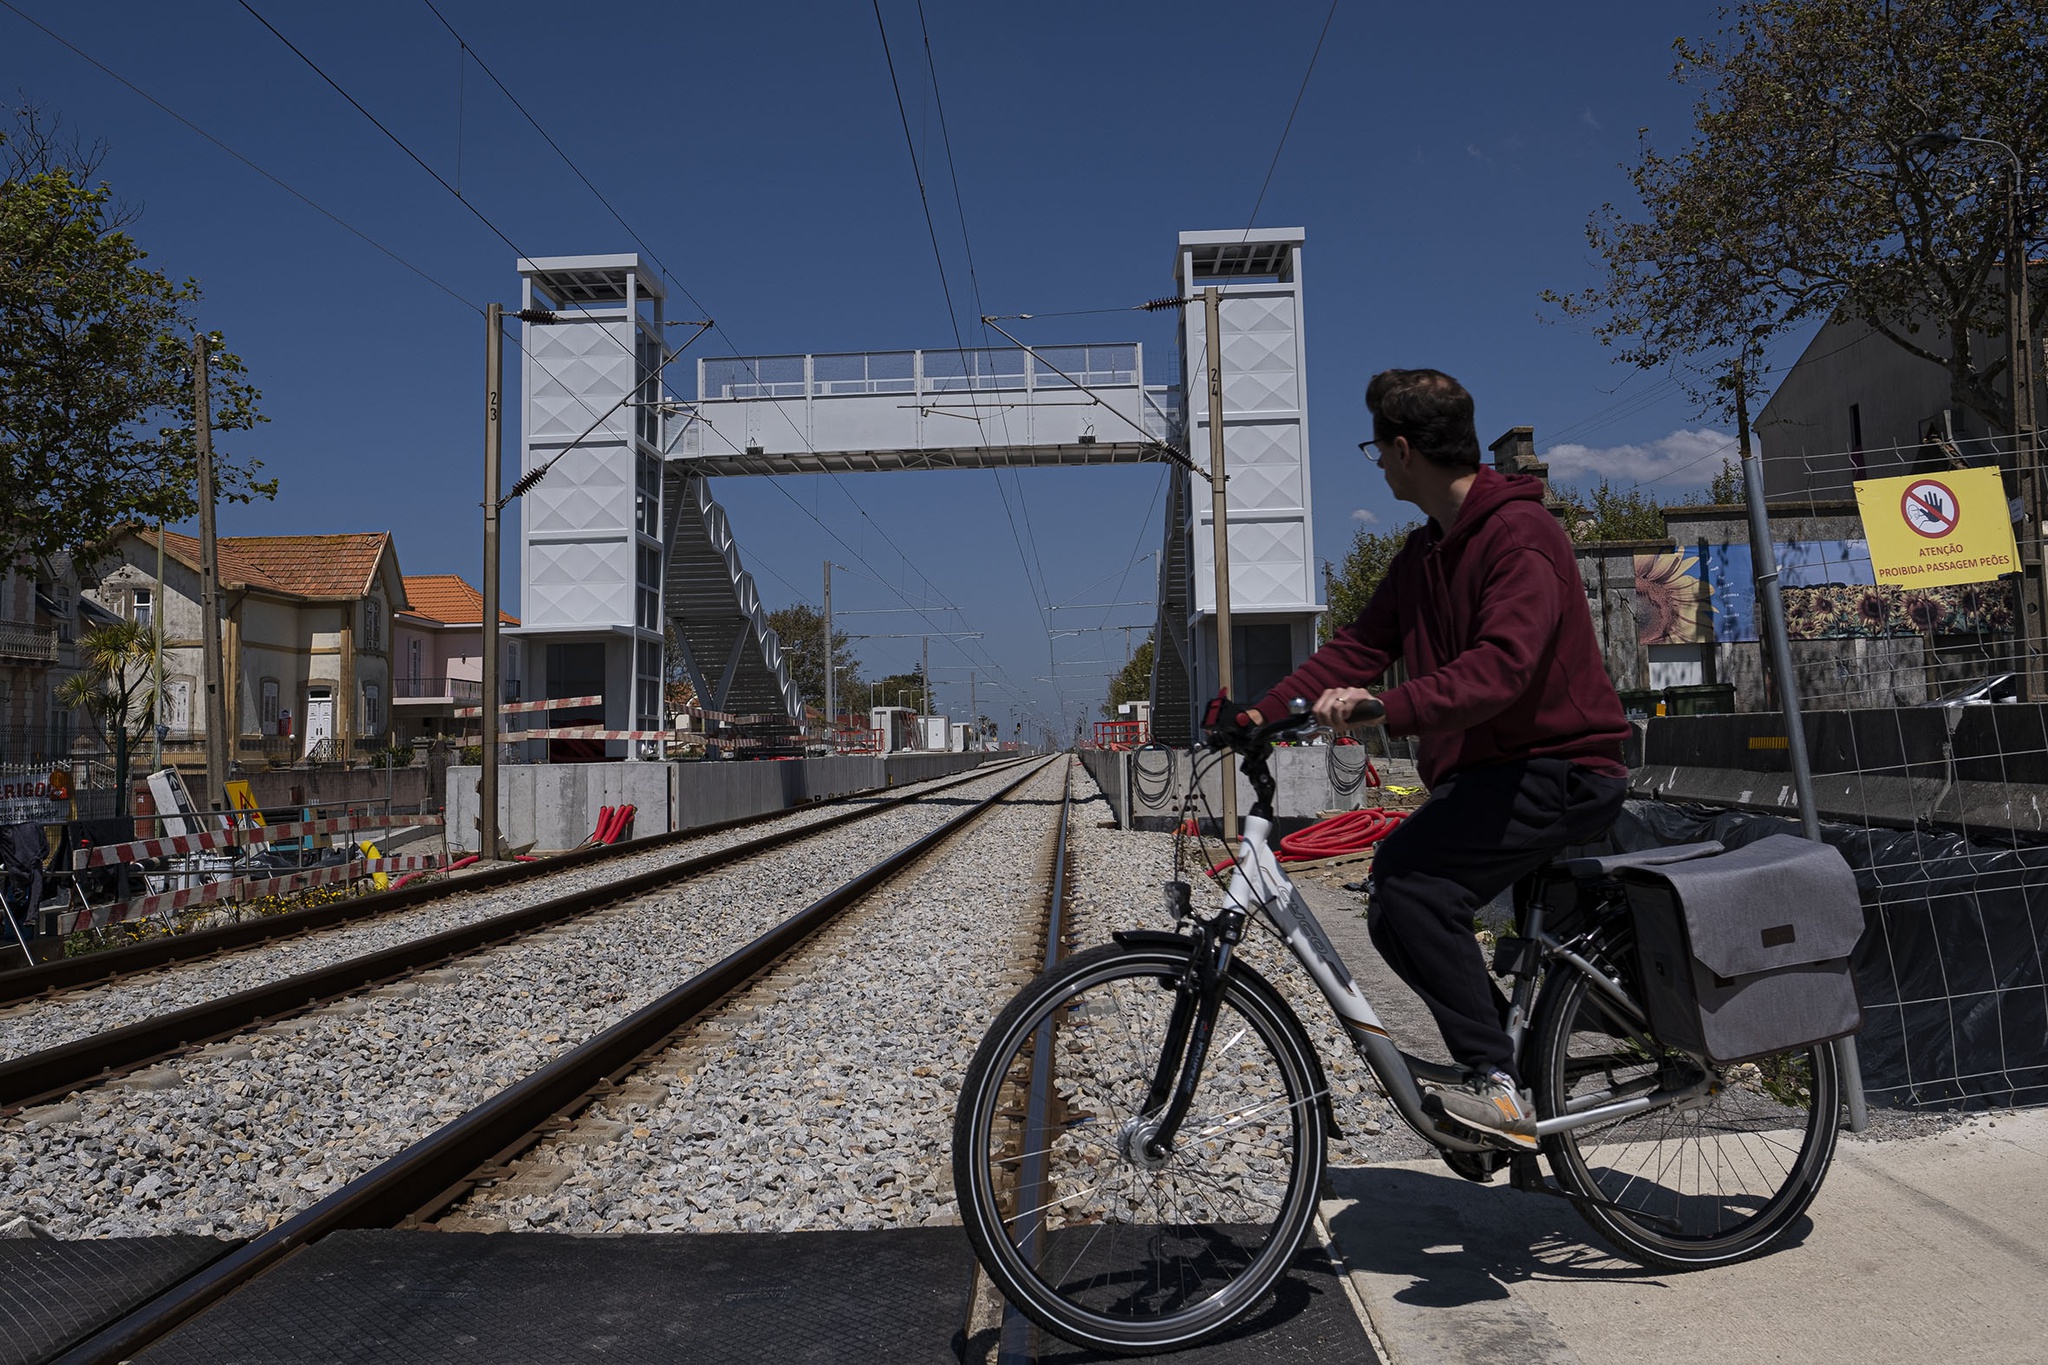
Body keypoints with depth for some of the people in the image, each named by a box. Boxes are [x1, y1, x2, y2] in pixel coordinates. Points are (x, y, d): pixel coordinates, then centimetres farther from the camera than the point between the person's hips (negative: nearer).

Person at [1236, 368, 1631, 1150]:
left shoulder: (1518, 531, -15)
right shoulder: (1425, 551, 15)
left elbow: (1502, 663, -30)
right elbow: (1359, 647, 9)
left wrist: (1385, 707, -42)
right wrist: (1262, 714, -2)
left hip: (1556, 770, -10)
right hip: (1487, 771, 10)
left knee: (1407, 878, -25)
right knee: (1400, 915, 8)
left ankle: (1498, 1086, -18)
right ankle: (1516, 1073, 18)